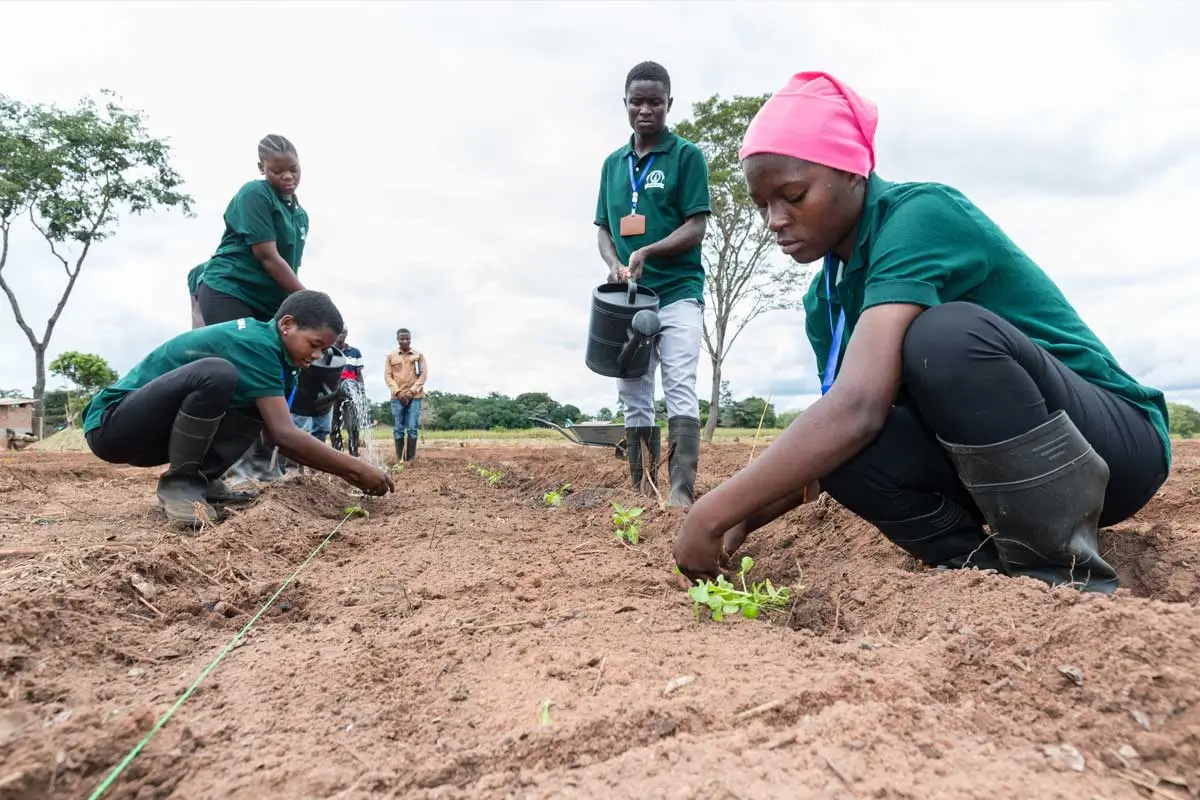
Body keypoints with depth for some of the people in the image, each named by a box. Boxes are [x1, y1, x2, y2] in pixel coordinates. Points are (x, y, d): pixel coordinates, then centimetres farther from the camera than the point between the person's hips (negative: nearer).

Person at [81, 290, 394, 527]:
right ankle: (179, 484, -14)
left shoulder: (268, 351, 5)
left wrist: (346, 470, -3)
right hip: (111, 424, -9)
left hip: (150, 430, 9)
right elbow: (284, 434, -28)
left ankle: (199, 479, 1)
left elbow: (280, 437, 5)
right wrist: (356, 469, -22)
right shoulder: (256, 342, -22)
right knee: (216, 374, -31)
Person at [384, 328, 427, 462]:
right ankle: (400, 459, 3)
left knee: (412, 428, -4)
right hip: (397, 397, 1)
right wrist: (398, 391, -10)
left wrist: (412, 391, -8)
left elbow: (423, 373, 3)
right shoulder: (390, 356, 9)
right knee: (398, 429, 0)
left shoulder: (418, 355, 8)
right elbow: (387, 376, 4)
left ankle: (411, 458, -1)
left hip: (414, 396, -1)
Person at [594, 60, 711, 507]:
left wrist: (647, 253, -20)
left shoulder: (687, 155, 1)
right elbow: (603, 228, 16)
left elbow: (696, 228, -6)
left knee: (680, 390, -13)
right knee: (633, 398, 6)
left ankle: (681, 493, -15)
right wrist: (614, 264, -5)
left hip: (677, 292, -5)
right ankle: (641, 492, 13)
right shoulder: (613, 163, 16)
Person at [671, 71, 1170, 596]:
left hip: (1117, 438, -6)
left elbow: (860, 403, -36)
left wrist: (713, 515, -31)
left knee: (946, 332, -34)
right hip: (990, 458, 6)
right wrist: (740, 523, -10)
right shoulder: (825, 299, 3)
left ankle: (1068, 576, -17)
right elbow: (843, 419, 4)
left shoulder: (920, 216, -22)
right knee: (831, 443, -19)